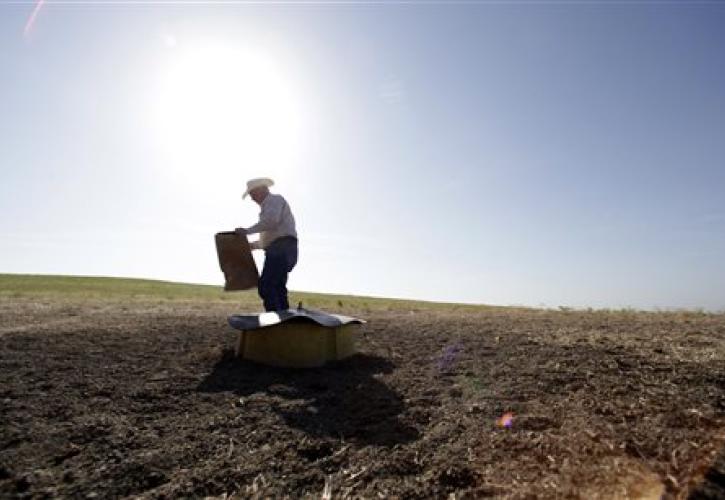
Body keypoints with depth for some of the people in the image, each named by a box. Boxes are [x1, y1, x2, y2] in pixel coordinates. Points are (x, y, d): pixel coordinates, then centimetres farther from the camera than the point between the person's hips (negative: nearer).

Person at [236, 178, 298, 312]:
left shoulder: (275, 199, 3)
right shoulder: (268, 206, 32)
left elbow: (271, 221, -18)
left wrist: (247, 230, -15)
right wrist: (251, 245, 28)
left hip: (281, 249, -11)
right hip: (278, 250, 11)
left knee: (266, 286, -19)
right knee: (277, 290, 10)